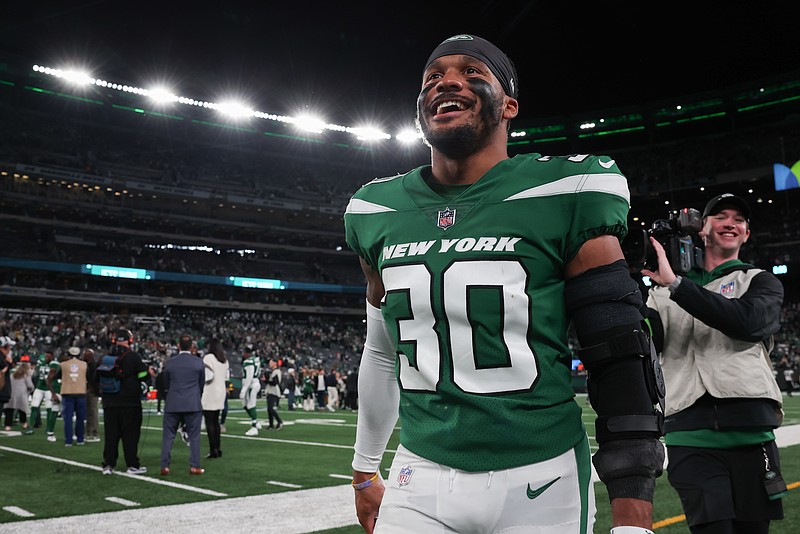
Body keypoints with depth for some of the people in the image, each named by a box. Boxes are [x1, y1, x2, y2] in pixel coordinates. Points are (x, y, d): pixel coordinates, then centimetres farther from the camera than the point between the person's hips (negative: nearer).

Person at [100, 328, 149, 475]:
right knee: (130, 434, 2)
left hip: (110, 403, 4)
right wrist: (141, 388, 12)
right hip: (131, 403, -4)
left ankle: (108, 464, 12)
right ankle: (133, 465, 5)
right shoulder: (134, 357, -8)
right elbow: (144, 377, -7)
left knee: (110, 434, 10)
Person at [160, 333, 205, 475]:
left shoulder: (170, 363, -1)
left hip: (173, 404, 1)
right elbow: (202, 383, 7)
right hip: (193, 404, -1)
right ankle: (194, 466, 5)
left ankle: (165, 466, 8)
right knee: (194, 436, 5)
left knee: (168, 435, 9)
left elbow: (165, 384, 9)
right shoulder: (199, 362, -2)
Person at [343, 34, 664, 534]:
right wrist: (365, 471, 21)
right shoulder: (379, 212, 4)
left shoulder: (562, 196, -10)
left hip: (539, 480, -3)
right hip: (421, 478, 3)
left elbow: (622, 356, -9)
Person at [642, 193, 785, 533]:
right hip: (690, 434, 0)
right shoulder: (663, 293, 18)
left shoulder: (761, 282, 14)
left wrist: (675, 283, -16)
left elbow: (747, 321, -10)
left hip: (750, 431, 0)